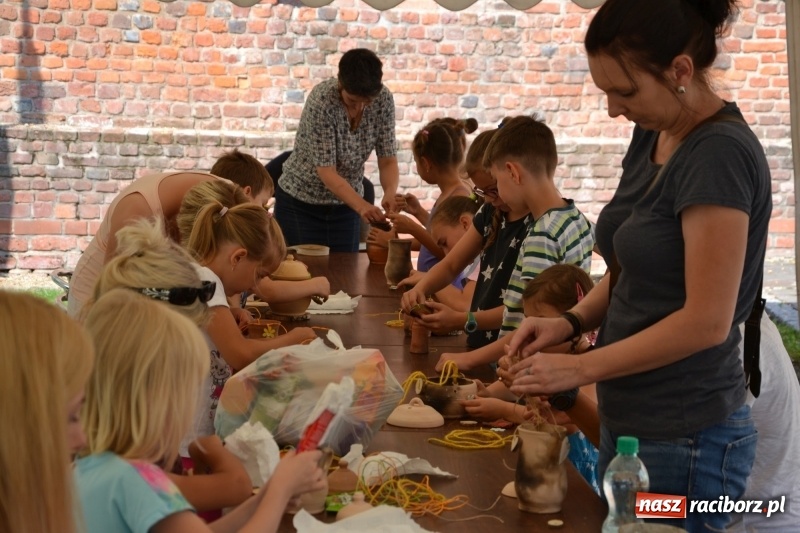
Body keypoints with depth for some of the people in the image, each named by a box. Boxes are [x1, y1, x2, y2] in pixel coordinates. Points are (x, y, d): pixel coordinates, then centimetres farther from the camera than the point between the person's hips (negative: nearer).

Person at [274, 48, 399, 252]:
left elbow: (388, 161, -10)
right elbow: (326, 171, -28)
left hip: (345, 203, 4)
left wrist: (390, 193, -31)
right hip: (301, 204, -4)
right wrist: (361, 206, -42)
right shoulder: (321, 101, -26)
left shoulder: (383, 99, -13)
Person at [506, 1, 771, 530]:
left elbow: (707, 320, -22)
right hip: (631, 421, 8)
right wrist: (571, 321, -1)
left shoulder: (720, 154, -20)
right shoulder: (652, 136, 6)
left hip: (685, 439, -8)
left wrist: (581, 368, -17)